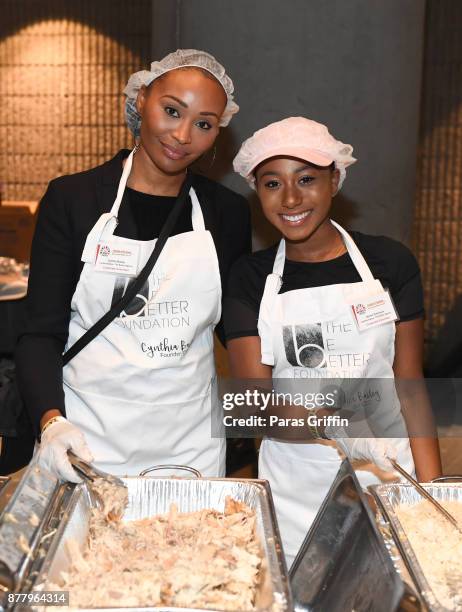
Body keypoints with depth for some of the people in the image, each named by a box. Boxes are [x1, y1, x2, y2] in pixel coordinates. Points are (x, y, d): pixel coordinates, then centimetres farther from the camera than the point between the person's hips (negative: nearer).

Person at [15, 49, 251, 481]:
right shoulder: (71, 199, -4)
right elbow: (42, 331, -6)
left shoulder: (228, 212, 2)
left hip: (191, 442, 2)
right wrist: (51, 421, -21)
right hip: (85, 437, -1)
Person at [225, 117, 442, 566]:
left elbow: (409, 384, 3)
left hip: (389, 473, 0)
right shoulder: (250, 278, 0)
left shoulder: (389, 262, 0)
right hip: (294, 487, 0)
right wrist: (315, 421, -26)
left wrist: (432, 488, -5)